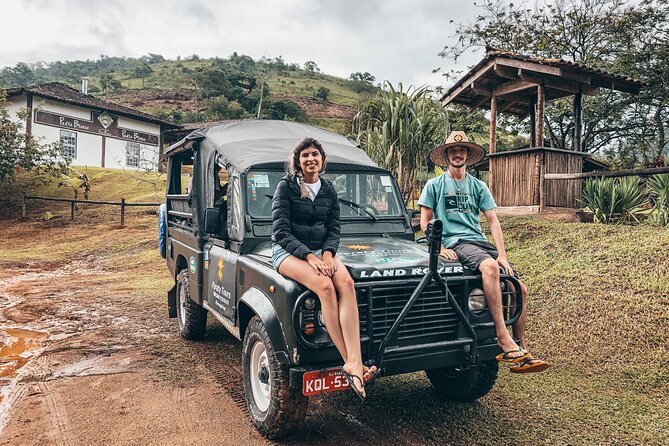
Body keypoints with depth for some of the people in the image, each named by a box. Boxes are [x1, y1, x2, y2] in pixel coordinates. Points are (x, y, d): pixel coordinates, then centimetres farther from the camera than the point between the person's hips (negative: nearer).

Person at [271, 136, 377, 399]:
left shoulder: (329, 191, 11)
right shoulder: (285, 187, -4)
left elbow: (334, 229, 9)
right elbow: (280, 231, -11)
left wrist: (327, 253, -12)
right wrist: (308, 256, -22)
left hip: (320, 250, 4)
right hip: (287, 251, -4)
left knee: (346, 283, -28)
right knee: (324, 286, -33)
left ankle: (354, 362, -36)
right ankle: (350, 362, -28)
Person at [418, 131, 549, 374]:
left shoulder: (478, 186, 16)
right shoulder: (434, 185, 7)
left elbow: (493, 221, 8)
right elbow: (424, 222, 3)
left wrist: (502, 255, -4)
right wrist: (440, 247, -12)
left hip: (481, 241, 5)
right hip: (455, 243, -5)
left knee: (520, 288, -8)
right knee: (490, 266, -36)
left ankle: (521, 354, 0)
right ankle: (503, 338, -34)